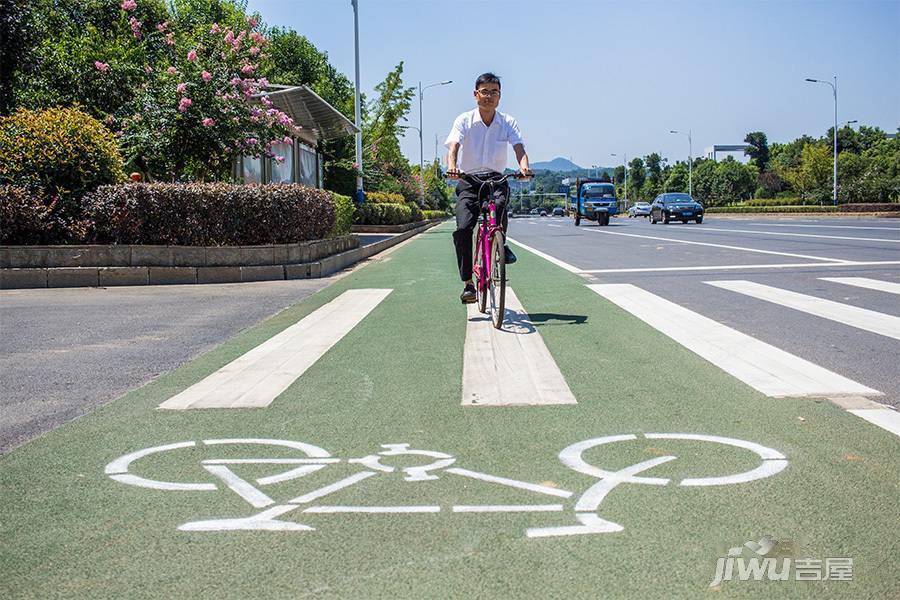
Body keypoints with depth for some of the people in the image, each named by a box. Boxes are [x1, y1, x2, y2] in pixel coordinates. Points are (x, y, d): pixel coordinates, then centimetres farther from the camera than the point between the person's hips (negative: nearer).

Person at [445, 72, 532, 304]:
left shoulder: (508, 122, 3)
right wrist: (451, 165, -38)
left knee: (500, 201, -35)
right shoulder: (464, 120, -1)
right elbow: (453, 146, -15)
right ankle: (468, 284, -9)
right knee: (463, 228, -18)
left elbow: (518, 147, -11)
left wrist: (523, 166, -34)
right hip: (468, 180, 0)